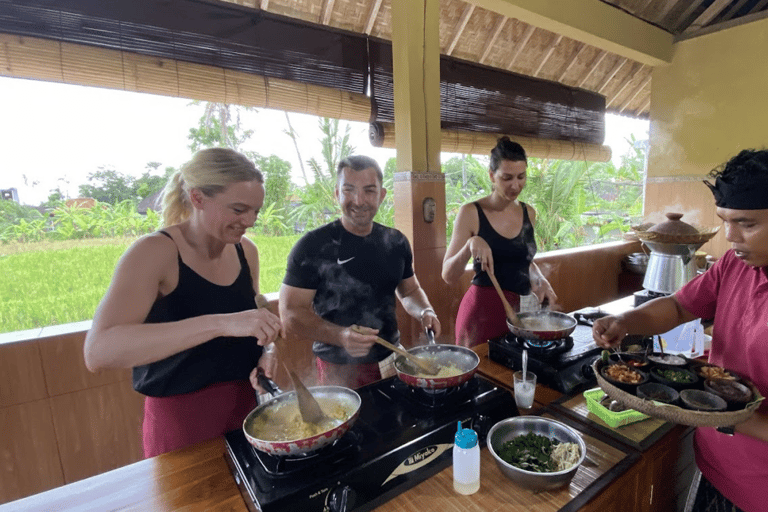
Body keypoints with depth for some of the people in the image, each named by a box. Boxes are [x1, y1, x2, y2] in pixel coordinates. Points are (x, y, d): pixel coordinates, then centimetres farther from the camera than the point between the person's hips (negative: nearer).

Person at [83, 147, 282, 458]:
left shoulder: (246, 251, -2)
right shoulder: (154, 252, -18)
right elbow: (97, 352, -30)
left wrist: (265, 352, -9)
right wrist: (221, 323, -40)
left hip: (247, 407, 5)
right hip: (182, 418, -5)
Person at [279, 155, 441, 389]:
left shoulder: (395, 242, 0)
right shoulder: (313, 246, -14)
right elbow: (291, 314, -16)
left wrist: (425, 312, -7)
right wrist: (340, 336, -32)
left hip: (391, 358, 5)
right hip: (339, 369, -4)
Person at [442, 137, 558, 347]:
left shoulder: (528, 213, 5)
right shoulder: (471, 213, -11)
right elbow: (448, 276, -12)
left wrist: (541, 281, 2)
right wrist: (469, 246, -28)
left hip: (522, 308, 5)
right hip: (484, 309, -5)